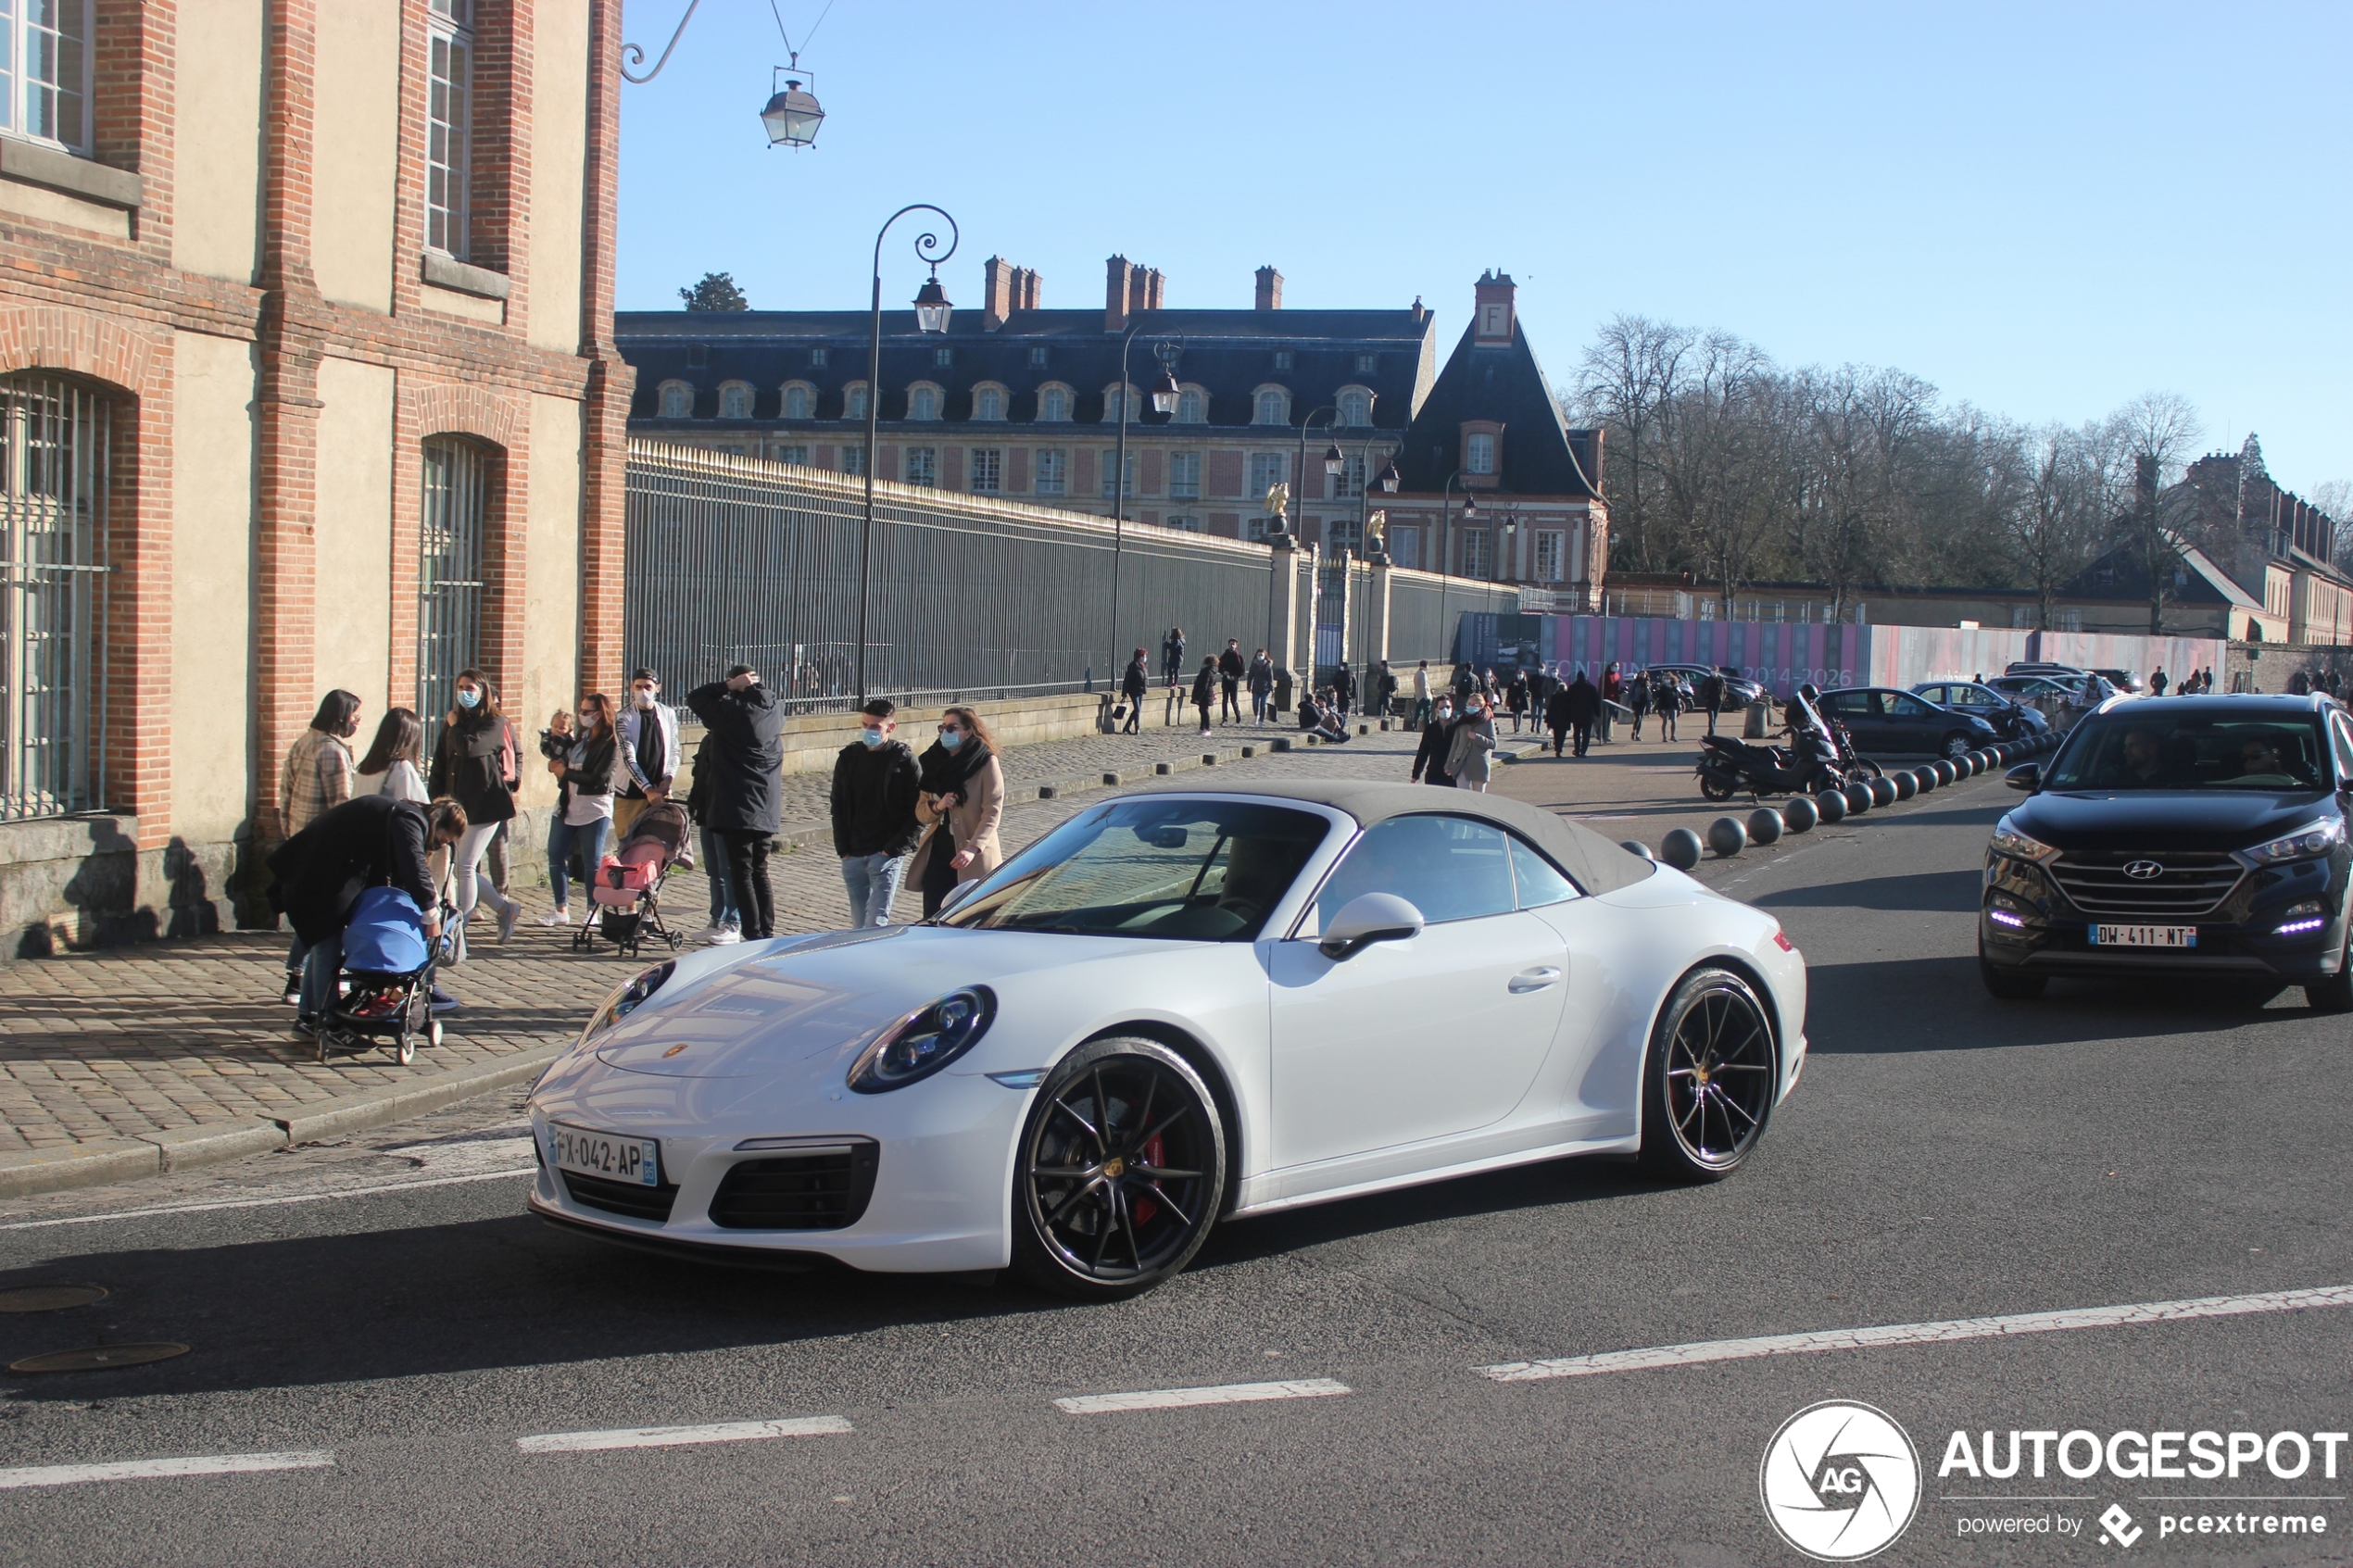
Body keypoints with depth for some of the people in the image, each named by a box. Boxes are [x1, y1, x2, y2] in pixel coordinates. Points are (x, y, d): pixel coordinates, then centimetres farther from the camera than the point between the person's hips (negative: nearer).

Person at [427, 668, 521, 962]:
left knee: (465, 867, -10)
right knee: (460, 869, 6)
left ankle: (459, 935, -5)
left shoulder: (496, 725, -6)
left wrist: (454, 726, -5)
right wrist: (434, 800, 2)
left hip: (485, 804, -7)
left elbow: (468, 747, -23)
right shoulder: (451, 725, 12)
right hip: (457, 804, 7)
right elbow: (439, 767, 12)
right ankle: (505, 908, 27)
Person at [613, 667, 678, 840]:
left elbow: (674, 752, 10)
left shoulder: (668, 715, 5)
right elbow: (629, 759, -13)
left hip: (661, 792, 2)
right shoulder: (624, 719, -6)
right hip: (630, 795, -2)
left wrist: (668, 778, -8)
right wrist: (647, 789, -22)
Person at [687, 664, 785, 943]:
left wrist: (729, 685, -8)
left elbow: (694, 697, -6)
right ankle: (767, 933, 17)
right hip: (766, 811, 7)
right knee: (759, 872, 16)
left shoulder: (734, 711, -14)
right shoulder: (776, 710, 5)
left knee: (741, 873, -2)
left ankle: (753, 936, -5)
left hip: (738, 810, -7)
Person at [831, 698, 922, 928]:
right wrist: (843, 849, 3)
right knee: (859, 923, 10)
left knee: (876, 922, -11)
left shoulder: (905, 761, -5)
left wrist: (894, 849, -13)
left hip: (886, 855, -5)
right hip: (852, 856, 5)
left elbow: (918, 814, -6)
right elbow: (838, 808, 12)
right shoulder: (848, 757, 7)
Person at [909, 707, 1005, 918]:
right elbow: (920, 812, 12)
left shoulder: (986, 764, -6)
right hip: (937, 855, 5)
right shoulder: (936, 763, 11)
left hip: (973, 861, -5)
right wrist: (937, 807, -11)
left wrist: (973, 849, -25)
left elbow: (992, 812, -13)